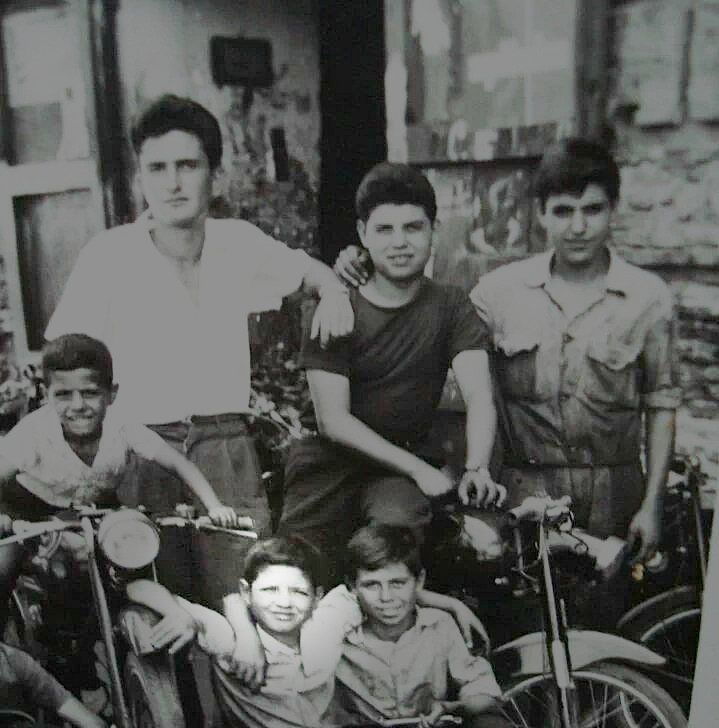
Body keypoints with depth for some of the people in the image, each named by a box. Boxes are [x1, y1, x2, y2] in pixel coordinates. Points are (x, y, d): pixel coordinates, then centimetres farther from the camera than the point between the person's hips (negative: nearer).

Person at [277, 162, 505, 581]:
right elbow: (333, 419, -11)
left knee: (397, 520, -30)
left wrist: (477, 469, -32)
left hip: (410, 461, 0)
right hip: (333, 460, 0)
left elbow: (479, 397, -12)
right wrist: (417, 468, -20)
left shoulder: (450, 308, 0)